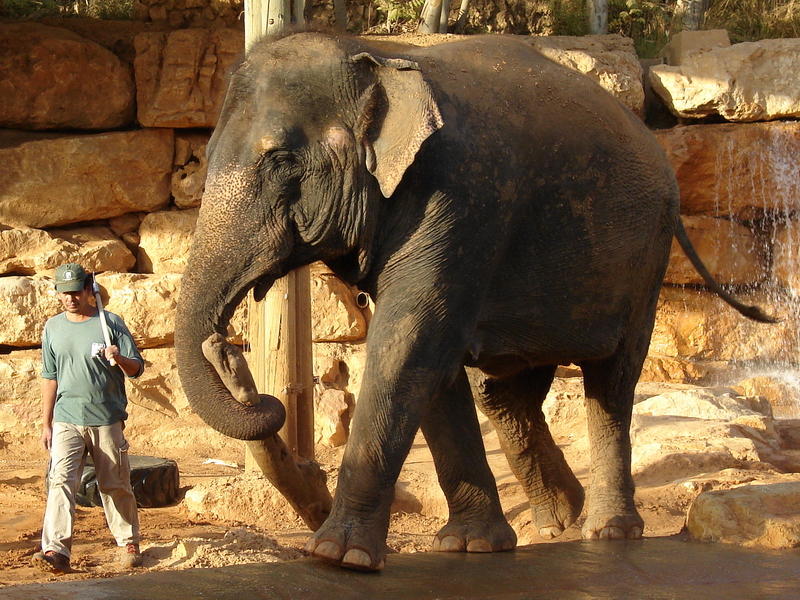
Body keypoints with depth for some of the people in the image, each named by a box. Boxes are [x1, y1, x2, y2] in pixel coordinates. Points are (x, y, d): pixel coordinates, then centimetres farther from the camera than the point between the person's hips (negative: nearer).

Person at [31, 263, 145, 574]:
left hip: (107, 420, -2)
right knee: (61, 481, -14)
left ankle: (129, 544, 23)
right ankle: (56, 550, -22)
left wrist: (119, 359, -23)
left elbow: (136, 369, 0)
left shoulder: (110, 324, 0)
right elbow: (50, 377, 16)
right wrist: (46, 423, 15)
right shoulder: (53, 327, 9)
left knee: (115, 486, 7)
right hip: (67, 420, 2)